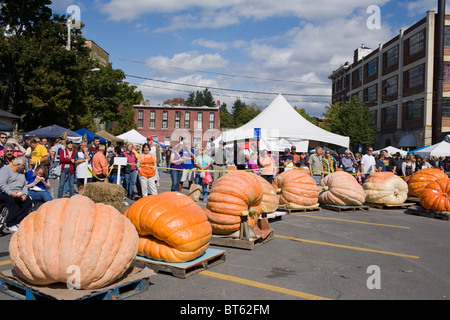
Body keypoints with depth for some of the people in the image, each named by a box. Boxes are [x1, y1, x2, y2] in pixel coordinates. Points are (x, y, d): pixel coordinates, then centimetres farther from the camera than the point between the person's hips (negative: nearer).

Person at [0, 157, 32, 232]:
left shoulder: (22, 172, 22)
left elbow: (24, 185, 18)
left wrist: (24, 194, -3)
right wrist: (11, 193, -28)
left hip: (18, 195, 6)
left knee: (28, 202, -19)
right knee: (10, 200, -38)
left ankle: (17, 222, -20)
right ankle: (11, 224, -33)